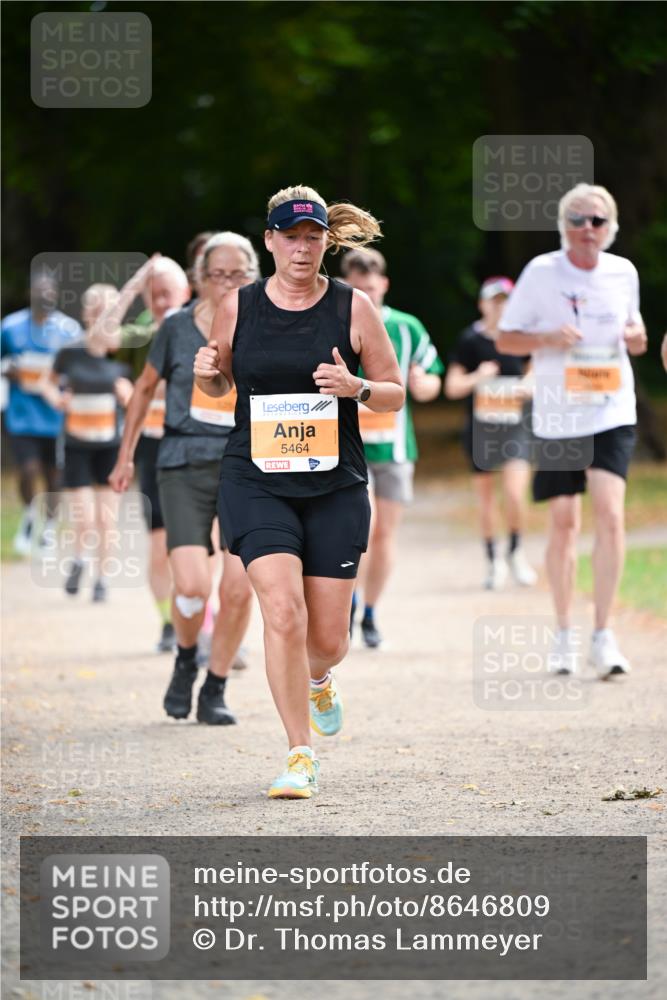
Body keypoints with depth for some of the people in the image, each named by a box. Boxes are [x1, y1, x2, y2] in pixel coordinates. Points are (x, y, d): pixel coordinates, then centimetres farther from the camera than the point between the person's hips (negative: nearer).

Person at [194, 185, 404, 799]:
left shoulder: (353, 307, 0)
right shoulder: (238, 307, 2)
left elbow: (395, 395, 6)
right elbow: (220, 386, 16)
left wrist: (355, 387, -16)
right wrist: (206, 373, -7)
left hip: (335, 487, 1)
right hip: (256, 483, -1)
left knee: (329, 638, 4)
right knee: (283, 614, -19)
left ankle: (316, 682, 43)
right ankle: (300, 756, -9)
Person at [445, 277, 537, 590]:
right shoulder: (470, 340, -2)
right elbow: (452, 387, -2)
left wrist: (530, 386, -5)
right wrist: (476, 377, -20)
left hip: (516, 427, 0)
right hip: (480, 429, 0)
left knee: (515, 494, -15)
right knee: (485, 498, 8)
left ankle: (515, 552, 9)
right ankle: (493, 559, 26)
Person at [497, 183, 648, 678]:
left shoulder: (624, 273, 6)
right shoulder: (541, 272, -3)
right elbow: (506, 339, 2)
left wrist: (636, 336, -4)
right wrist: (549, 338, -16)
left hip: (613, 414, 1)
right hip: (558, 415, -1)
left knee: (610, 513, -15)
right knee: (564, 522, 5)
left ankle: (604, 635, -11)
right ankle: (565, 633, 21)